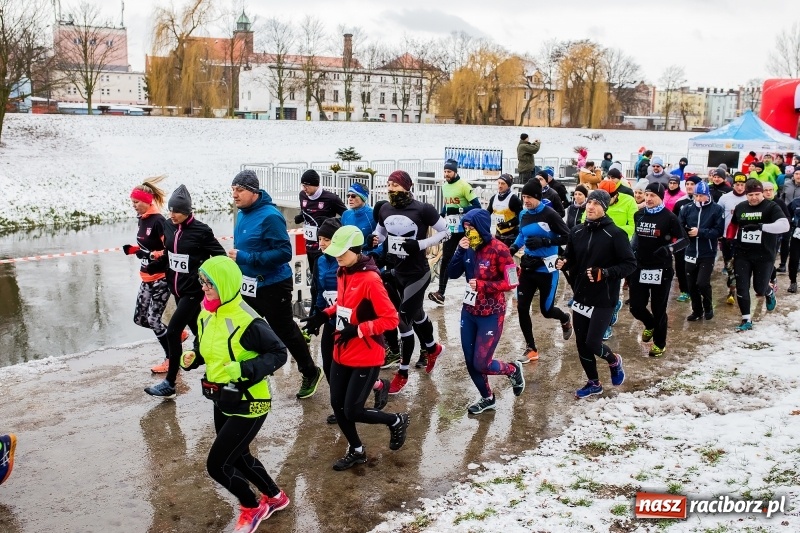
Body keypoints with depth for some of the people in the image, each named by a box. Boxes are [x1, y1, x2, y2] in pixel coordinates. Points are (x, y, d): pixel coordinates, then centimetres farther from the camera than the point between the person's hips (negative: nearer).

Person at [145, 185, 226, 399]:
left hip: (194, 290, -7)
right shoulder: (169, 227, 3)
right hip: (177, 288, 7)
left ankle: (170, 384, -2)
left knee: (173, 331, -11)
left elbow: (220, 256, -10)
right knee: (197, 330, 16)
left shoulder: (201, 231, -15)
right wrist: (159, 256, -1)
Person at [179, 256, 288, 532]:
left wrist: (244, 370, -31)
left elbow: (279, 353, -20)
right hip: (222, 402, 9)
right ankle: (275, 497, 47)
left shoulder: (247, 321, -26)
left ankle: (252, 507, 23)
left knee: (217, 465, -3)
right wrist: (192, 358, -6)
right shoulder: (206, 315, 0)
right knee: (238, 458, 24)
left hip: (248, 404, -9)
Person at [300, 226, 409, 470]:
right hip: (342, 354, 8)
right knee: (337, 405, 12)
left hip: (366, 358, -8)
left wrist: (357, 330, -26)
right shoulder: (343, 273, 3)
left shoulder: (370, 279, -22)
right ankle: (356, 451, 34)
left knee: (352, 412, -2)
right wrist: (325, 314, 5)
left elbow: (391, 319, -21)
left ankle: (397, 421, 25)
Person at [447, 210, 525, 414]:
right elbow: (452, 274, -3)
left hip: (491, 314, -6)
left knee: (481, 364, -4)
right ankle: (487, 398, 34)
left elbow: (511, 282, -16)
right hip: (469, 311, 6)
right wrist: (460, 251, -16)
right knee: (470, 362, 11)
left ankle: (513, 370, 27)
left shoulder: (498, 249, -17)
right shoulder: (468, 247, 0)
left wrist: (482, 285, -20)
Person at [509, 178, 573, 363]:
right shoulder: (524, 215, 4)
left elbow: (567, 237, -15)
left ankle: (565, 320, 42)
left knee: (546, 310, 5)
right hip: (528, 266, 6)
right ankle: (531, 349, 13)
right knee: (522, 308, -1)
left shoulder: (550, 214, -15)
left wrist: (543, 242, -23)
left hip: (547, 268, -6)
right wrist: (513, 248, 4)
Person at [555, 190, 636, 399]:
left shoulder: (615, 234, -13)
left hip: (603, 299, -5)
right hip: (581, 297, 5)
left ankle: (614, 361, 27)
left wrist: (604, 273, -26)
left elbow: (630, 264, -13)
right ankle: (593, 383, 31)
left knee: (593, 343, -8)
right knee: (581, 343, 11)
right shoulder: (576, 232, 2)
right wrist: (562, 263, -13)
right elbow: (570, 258, 11)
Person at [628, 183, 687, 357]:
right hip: (639, 268, 4)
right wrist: (631, 249, 15)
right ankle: (650, 325, 38)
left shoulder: (669, 217, -9)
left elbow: (684, 240, -8)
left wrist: (669, 248, -25)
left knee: (658, 309, 5)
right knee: (636, 307, 5)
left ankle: (659, 344, 24)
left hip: (661, 270, -4)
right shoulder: (639, 215, 5)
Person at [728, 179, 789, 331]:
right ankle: (746, 320, 11)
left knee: (760, 289, 5)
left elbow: (784, 225, -25)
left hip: (764, 255, -3)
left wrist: (760, 226, -33)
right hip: (742, 254, 3)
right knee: (741, 288, -1)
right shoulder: (740, 207, 4)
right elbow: (733, 225, 23)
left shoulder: (771, 207, -10)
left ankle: (770, 293, 43)